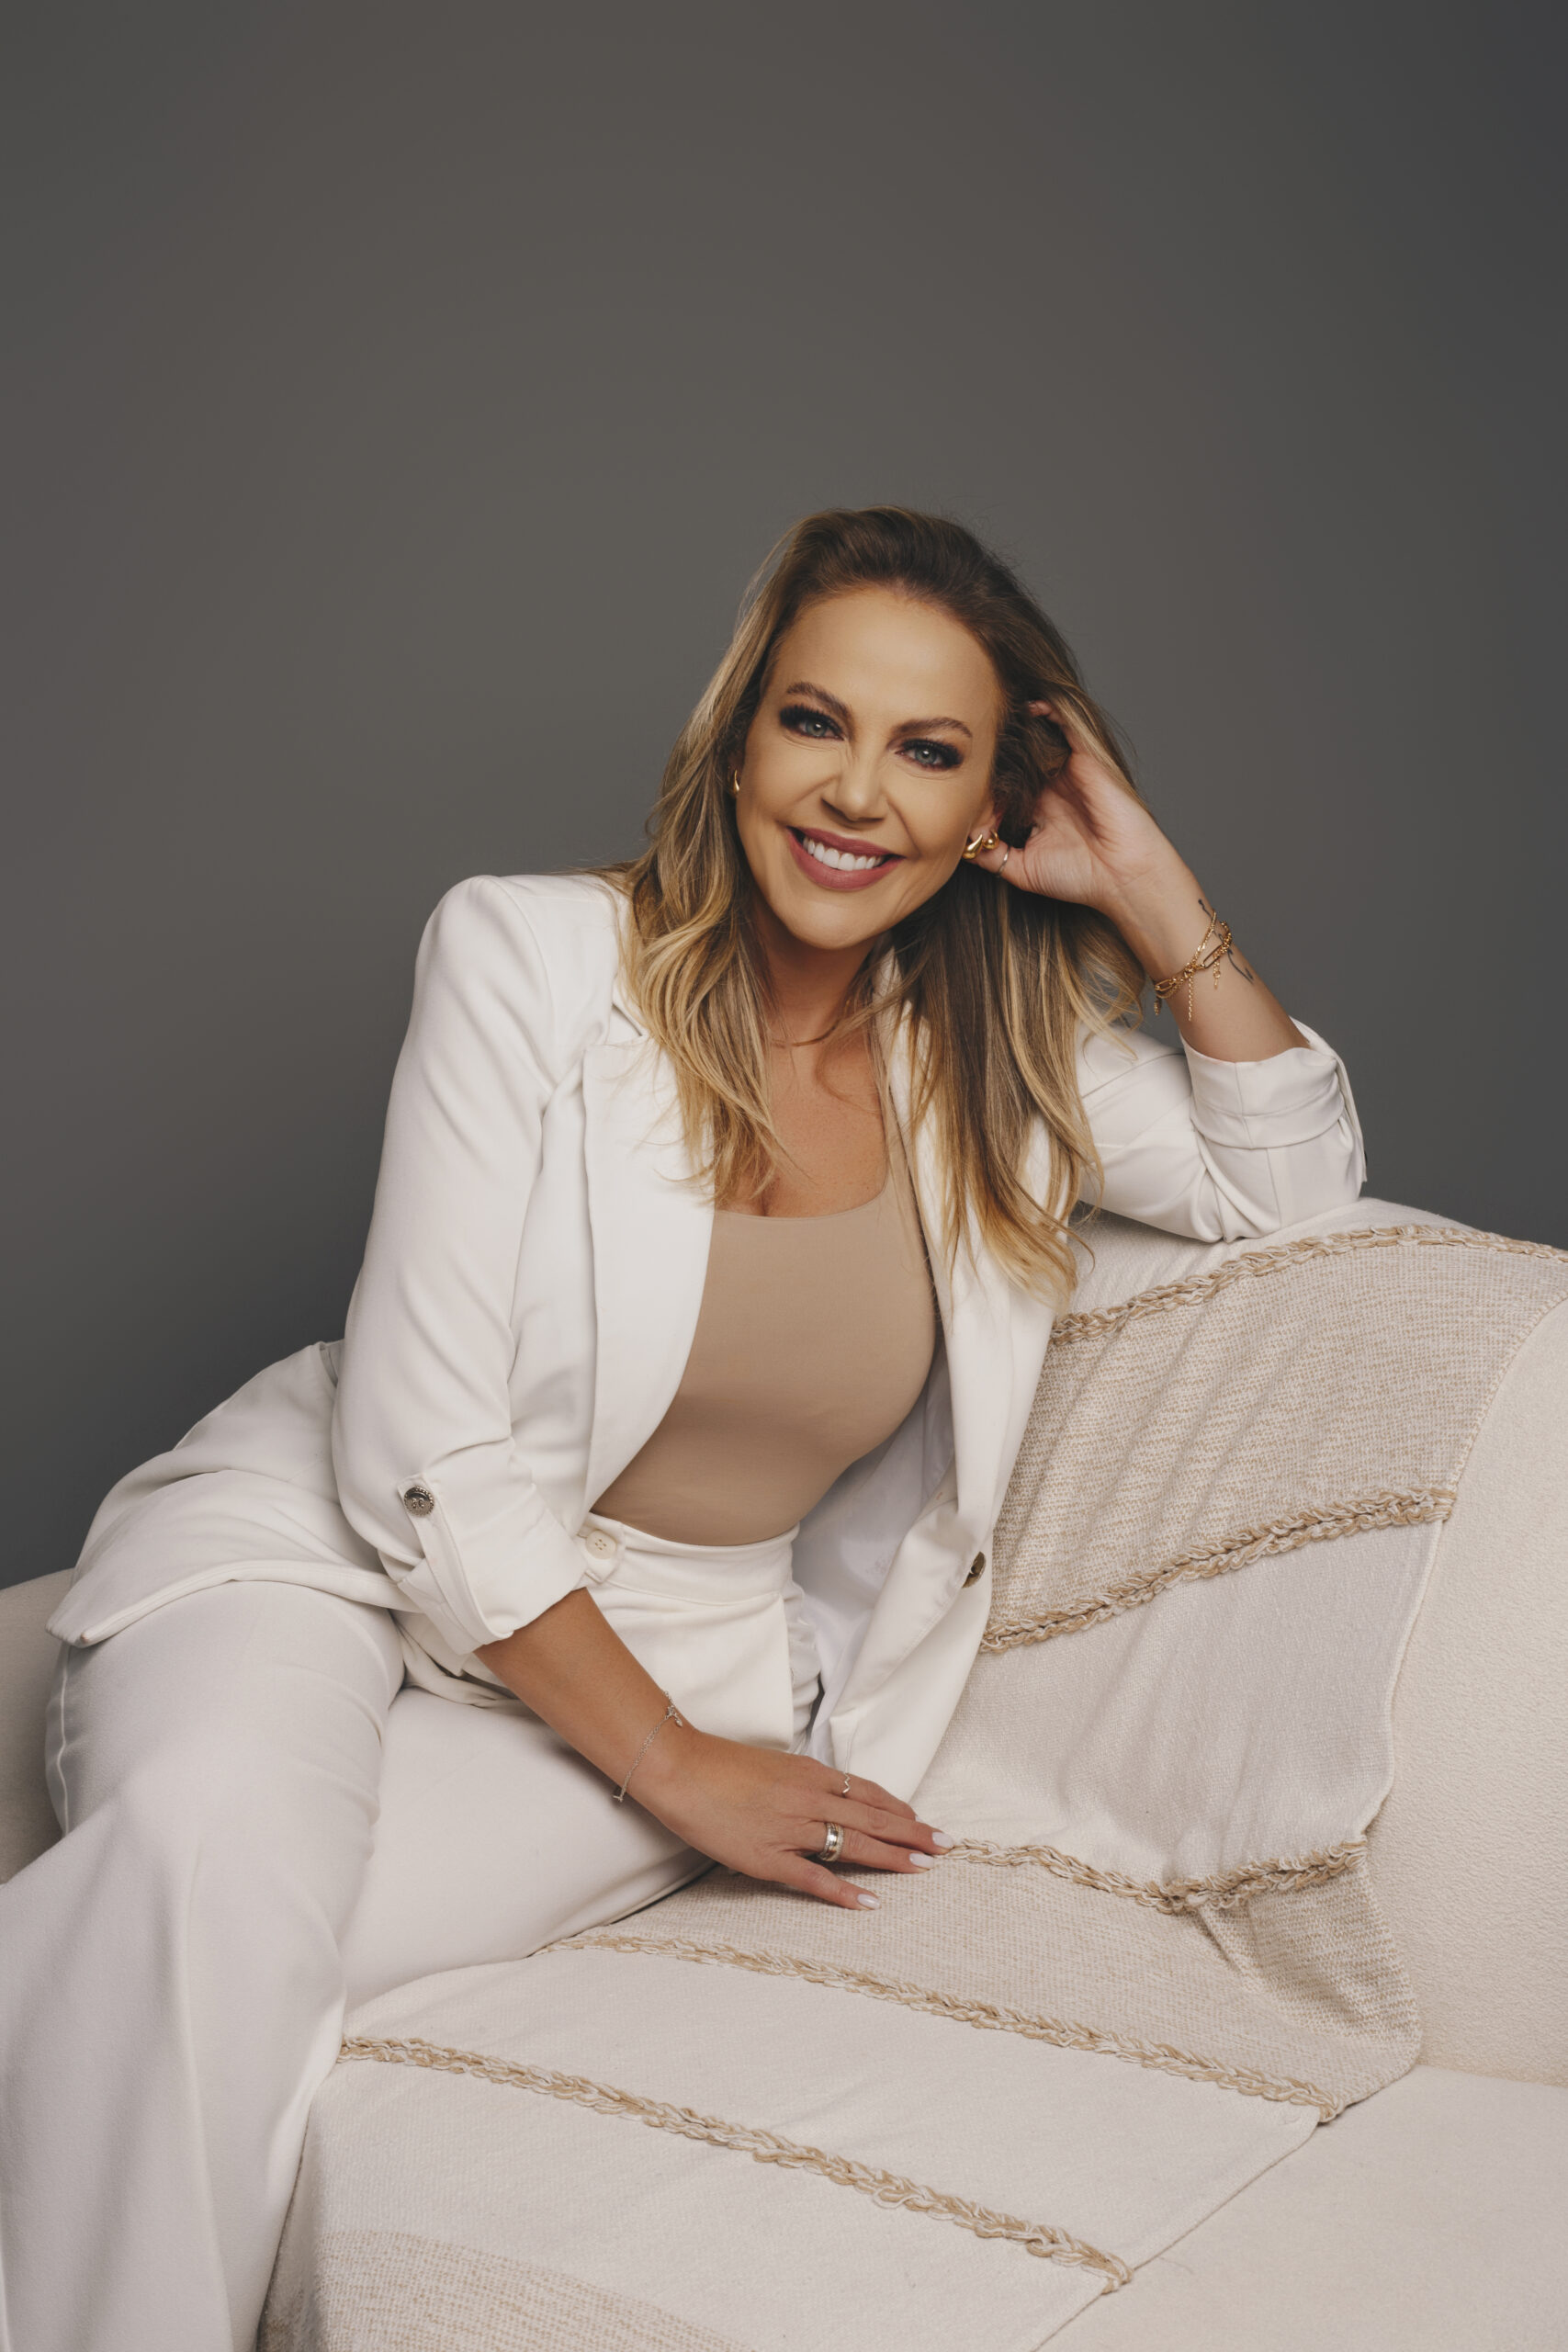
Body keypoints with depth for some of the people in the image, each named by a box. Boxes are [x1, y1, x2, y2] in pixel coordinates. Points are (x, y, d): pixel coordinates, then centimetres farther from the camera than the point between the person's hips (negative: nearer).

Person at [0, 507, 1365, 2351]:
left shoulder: (999, 1053, 2)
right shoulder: (535, 958, -12)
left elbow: (1293, 1178, 13)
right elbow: (430, 1463, -14)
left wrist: (1157, 899, -2)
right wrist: (678, 1767, -11)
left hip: (676, 1635, 2)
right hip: (334, 1548, -1)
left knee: (210, 1963, -30)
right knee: (216, 1852, -36)